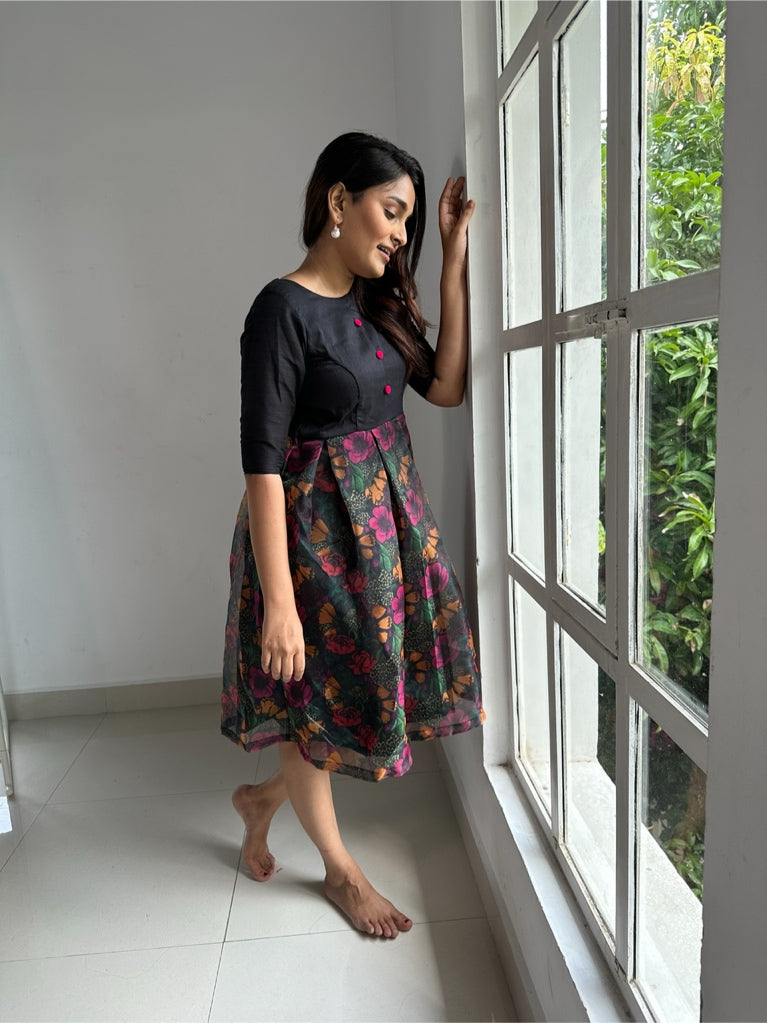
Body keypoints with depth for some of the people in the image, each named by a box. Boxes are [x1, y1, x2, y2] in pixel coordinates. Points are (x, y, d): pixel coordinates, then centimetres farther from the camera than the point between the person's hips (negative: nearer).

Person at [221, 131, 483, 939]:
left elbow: (447, 387, 3)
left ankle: (263, 797, 41)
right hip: (316, 523, -8)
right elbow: (261, 461, -20)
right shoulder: (284, 309, -17)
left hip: (387, 512, 8)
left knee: (376, 682, 16)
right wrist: (279, 600, -22)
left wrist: (453, 265, 0)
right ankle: (340, 868, 36)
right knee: (316, 697, 11)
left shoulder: (378, 302, 8)